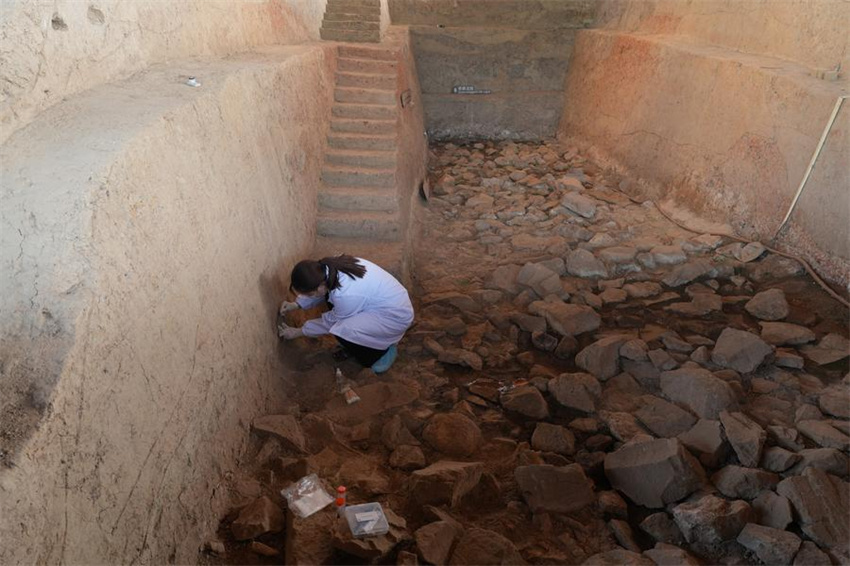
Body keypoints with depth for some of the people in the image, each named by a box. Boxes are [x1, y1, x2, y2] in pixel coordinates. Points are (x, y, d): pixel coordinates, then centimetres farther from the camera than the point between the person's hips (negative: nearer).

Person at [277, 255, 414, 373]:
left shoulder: (345, 294, -33)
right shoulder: (329, 268, -11)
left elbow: (331, 321, -13)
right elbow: (321, 292, 13)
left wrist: (298, 332, -1)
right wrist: (296, 304, 5)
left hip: (397, 316, -9)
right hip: (384, 300, 9)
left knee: (342, 331, -24)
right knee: (330, 298, 5)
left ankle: (384, 351, 0)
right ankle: (354, 343, 15)